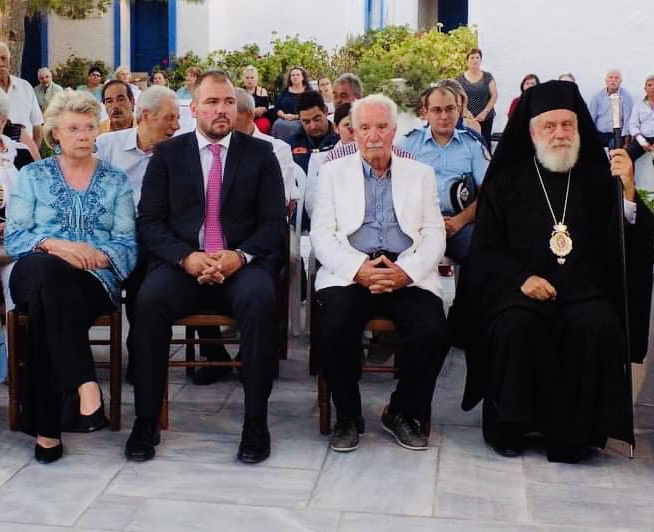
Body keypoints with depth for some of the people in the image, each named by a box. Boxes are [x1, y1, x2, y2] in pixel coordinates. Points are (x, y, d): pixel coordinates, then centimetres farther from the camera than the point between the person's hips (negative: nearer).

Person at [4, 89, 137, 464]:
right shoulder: (32, 176, 15)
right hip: (37, 275, 0)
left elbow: (128, 243, 5)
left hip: (96, 280, 0)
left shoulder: (116, 181, 15)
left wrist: (100, 256, -17)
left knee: (47, 305, -35)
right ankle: (87, 389, -49)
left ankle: (45, 425, -33)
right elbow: (13, 237, 4)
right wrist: (53, 244, -16)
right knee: (46, 267, -39)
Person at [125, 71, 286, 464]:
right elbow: (150, 221, 5)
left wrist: (240, 256, -15)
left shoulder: (260, 153, 11)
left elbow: (275, 222, 4)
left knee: (260, 299, -34)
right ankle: (146, 421, -18)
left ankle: (256, 422, -22)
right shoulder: (167, 154, 12)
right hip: (181, 263, 1)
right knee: (150, 298, -31)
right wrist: (186, 257, -14)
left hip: (243, 265, 0)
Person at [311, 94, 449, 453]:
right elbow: (321, 234, 4)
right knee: (335, 326, -30)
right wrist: (357, 268, -14)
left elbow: (434, 235, 8)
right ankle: (348, 416, -7)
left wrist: (407, 271, -12)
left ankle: (402, 413, -1)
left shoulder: (420, 174, 17)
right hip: (351, 271, -1)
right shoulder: (333, 172, 14)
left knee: (433, 330, -26)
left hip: (407, 273, 1)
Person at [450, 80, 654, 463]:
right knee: (518, 325, -32)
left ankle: (575, 432, -15)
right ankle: (508, 426, -14)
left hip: (583, 288, 1)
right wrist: (521, 278, -12)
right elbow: (485, 250, 6)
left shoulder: (598, 178, 12)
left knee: (600, 326, -30)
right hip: (518, 287, -1)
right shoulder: (506, 182, 10)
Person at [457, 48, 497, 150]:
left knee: (485, 143, 2)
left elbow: (494, 96, 1)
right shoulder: (460, 79, 5)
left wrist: (485, 112, -9)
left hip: (485, 118, 0)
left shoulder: (488, 77, 5)